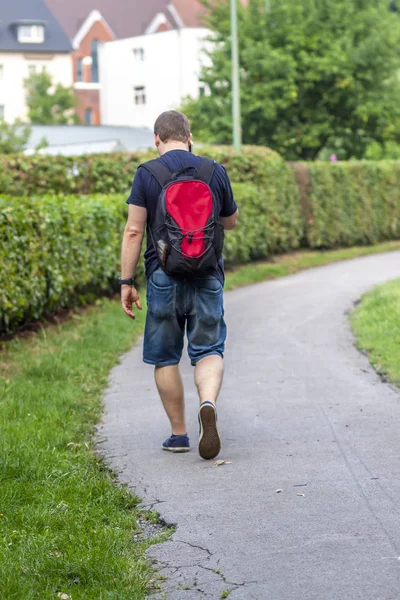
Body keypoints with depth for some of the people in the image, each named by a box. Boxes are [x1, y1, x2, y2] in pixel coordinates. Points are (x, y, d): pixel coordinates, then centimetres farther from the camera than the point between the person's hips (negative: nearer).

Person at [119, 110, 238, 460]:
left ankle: (179, 434, 14)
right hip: (207, 276, 1)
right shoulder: (215, 171, 4)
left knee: (165, 357, 10)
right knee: (209, 350, 5)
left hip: (164, 277, -1)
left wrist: (126, 281, -3)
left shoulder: (147, 174, -4)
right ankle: (208, 403, -25)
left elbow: (134, 231, -7)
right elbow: (231, 222, 16)